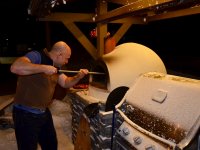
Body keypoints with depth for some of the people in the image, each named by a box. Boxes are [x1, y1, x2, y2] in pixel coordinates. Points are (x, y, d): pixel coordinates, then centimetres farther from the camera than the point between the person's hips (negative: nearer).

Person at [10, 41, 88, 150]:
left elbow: (66, 83, 13)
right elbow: (15, 67, -35)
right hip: (26, 114, -8)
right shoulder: (36, 56, -19)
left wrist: (79, 76, -4)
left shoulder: (55, 66, 8)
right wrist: (44, 68, -35)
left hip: (44, 112, 9)